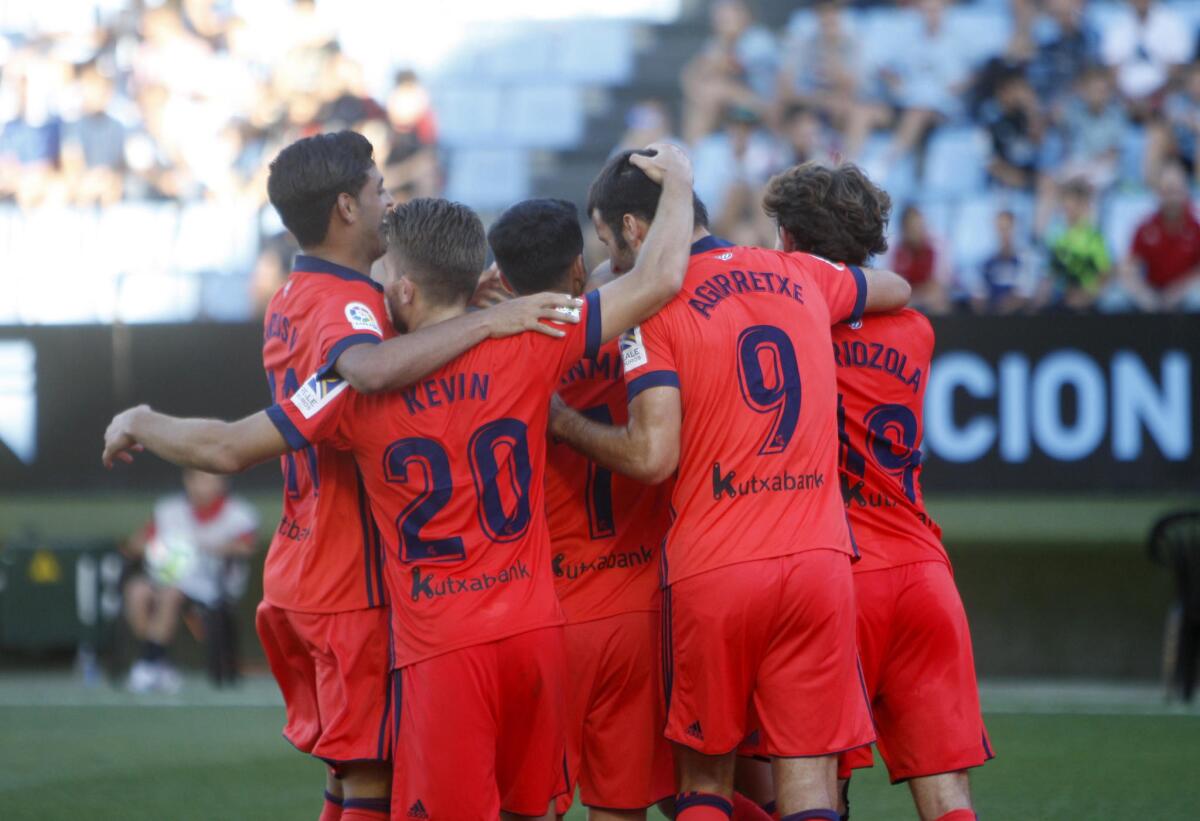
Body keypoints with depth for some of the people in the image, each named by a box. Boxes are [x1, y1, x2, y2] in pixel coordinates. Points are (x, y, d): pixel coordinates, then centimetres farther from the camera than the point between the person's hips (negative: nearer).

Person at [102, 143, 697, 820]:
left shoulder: (362, 386, -5)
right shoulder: (526, 351, -2)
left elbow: (226, 448, 2)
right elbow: (658, 281, -1)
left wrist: (140, 425, 21)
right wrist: (677, 184, 17)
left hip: (439, 650, -3)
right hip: (535, 632, 3)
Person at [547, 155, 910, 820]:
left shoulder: (652, 305, -4)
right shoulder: (800, 276, 13)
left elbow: (652, 457, -12)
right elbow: (895, 290, 34)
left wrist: (563, 422, 2)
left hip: (712, 569, -3)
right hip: (819, 557, 4)